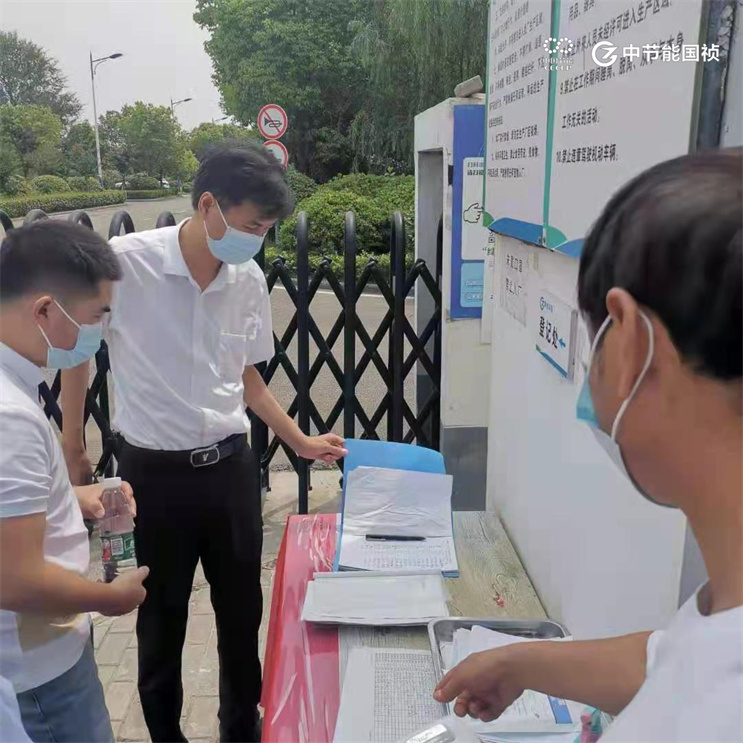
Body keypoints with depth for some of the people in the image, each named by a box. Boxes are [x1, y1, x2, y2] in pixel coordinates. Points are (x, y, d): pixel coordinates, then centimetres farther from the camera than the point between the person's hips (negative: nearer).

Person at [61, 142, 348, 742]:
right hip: (154, 474, -3)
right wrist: (73, 448, 8)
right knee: (161, 622, 14)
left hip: (231, 468, 4)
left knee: (243, 614, 16)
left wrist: (301, 442, 9)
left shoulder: (250, 280, -2)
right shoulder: (123, 262, -16)